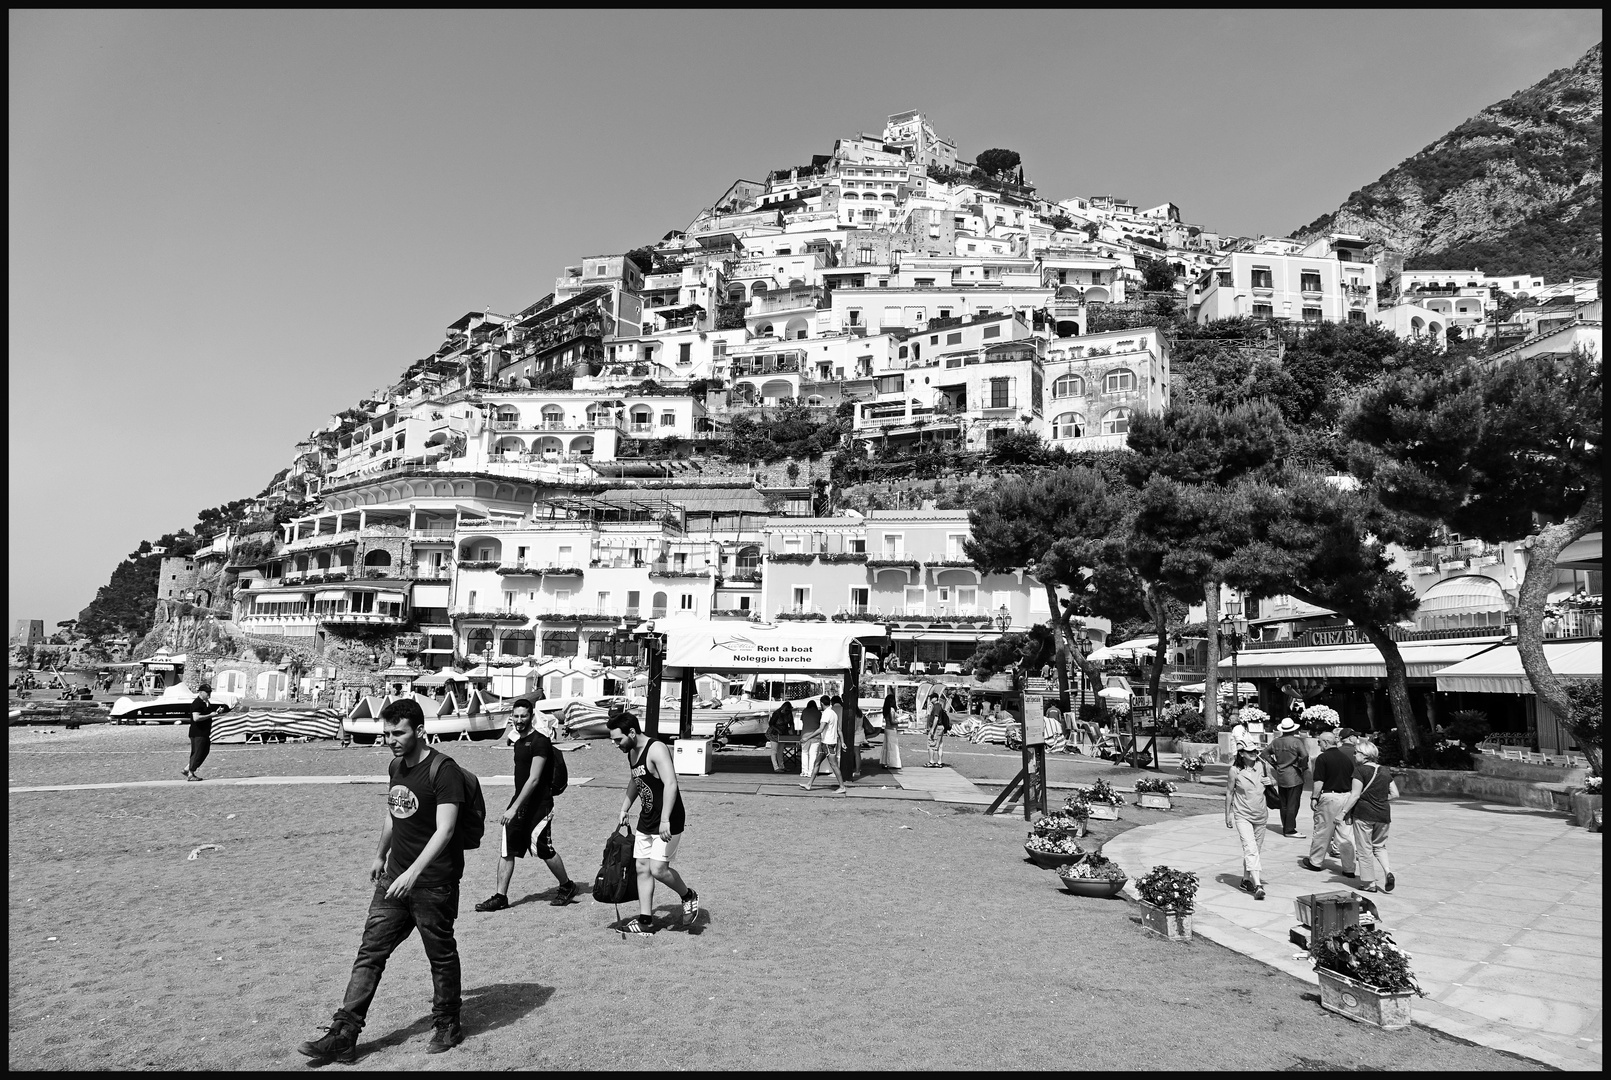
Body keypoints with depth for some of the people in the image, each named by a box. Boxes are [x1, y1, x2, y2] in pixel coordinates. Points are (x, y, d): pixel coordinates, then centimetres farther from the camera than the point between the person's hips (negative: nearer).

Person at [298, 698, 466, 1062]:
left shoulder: (444, 772, -19)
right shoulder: (397, 766, 7)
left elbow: (444, 829, -25)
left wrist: (413, 872, -32)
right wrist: (381, 854, 25)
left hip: (433, 883, -7)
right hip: (395, 878, 7)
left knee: (441, 956, 8)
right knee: (370, 952, 5)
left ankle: (447, 1026, 26)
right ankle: (343, 1035, 11)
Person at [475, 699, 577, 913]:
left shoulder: (540, 742, -15)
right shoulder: (519, 742, 13)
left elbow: (534, 779, -22)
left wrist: (514, 808, -25)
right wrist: (514, 807, 19)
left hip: (539, 805, -8)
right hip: (519, 803, 8)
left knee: (544, 850, 2)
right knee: (506, 851, 2)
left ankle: (567, 887, 21)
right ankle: (500, 897, 9)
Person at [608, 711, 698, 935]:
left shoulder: (656, 750, -21)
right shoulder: (631, 753, 8)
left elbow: (671, 784, -30)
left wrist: (665, 820, -35)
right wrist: (624, 809, 19)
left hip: (667, 822, -9)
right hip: (646, 820, 9)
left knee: (658, 869, -12)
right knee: (642, 869, 6)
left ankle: (689, 896, 13)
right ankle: (645, 921, 14)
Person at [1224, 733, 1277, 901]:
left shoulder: (1263, 765, -4)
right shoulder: (1235, 770, -12)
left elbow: (1274, 781, 15)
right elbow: (1229, 793, -2)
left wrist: (1270, 782, -10)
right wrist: (1228, 815, 2)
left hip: (1261, 815, 4)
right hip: (1242, 816, -4)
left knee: (1255, 849, 14)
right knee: (1250, 849, -17)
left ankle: (1246, 879, 33)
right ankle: (1258, 885, -23)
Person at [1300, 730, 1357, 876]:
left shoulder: (1322, 758, -9)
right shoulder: (1347, 757, 9)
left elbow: (1319, 781, -13)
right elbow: (1353, 780, 12)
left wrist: (1314, 798, -6)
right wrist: (1350, 796, 20)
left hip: (1329, 797, -6)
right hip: (1345, 797, 6)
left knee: (1322, 831, 5)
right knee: (1344, 834, 8)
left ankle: (1315, 862, 17)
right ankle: (1349, 868, 8)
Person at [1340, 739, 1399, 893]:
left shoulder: (1360, 770, -10)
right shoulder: (1385, 771, 8)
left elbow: (1355, 795, -14)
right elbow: (1395, 794, 8)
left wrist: (1344, 812, -10)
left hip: (1364, 814, -5)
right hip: (1383, 814, 5)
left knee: (1364, 849, 6)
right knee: (1379, 846, 21)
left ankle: (1371, 883, 9)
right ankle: (1387, 871, -2)